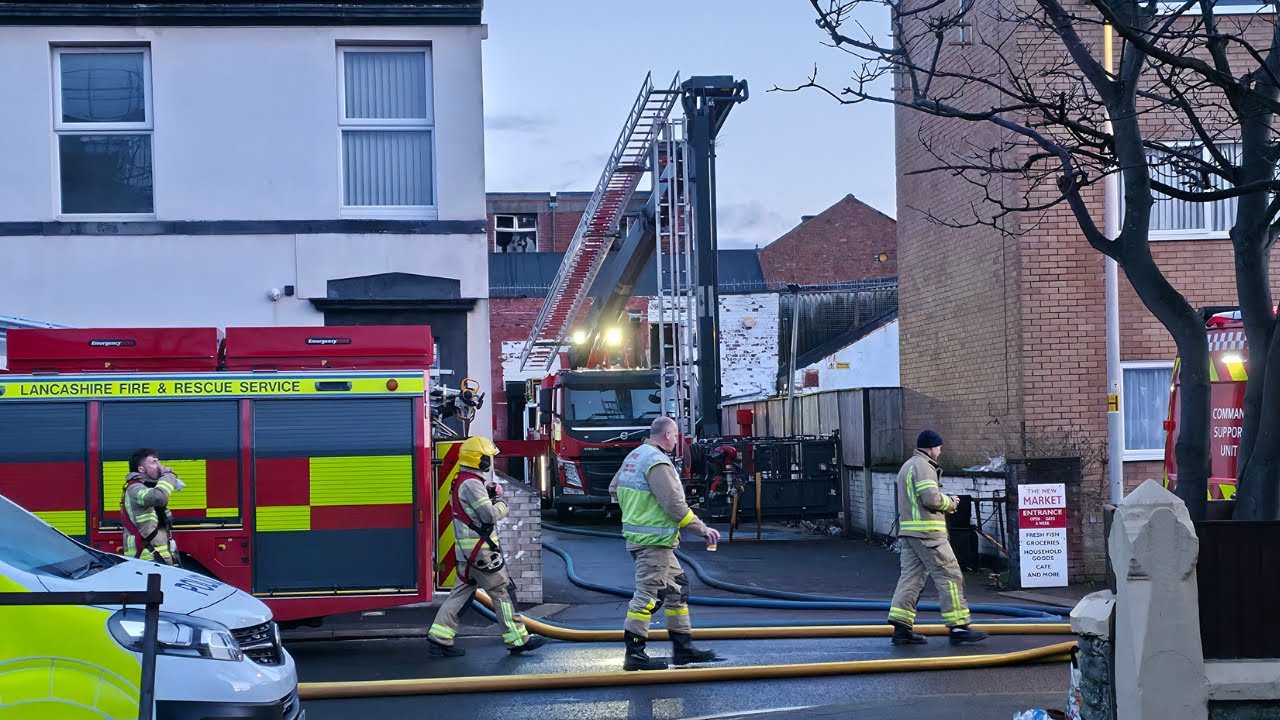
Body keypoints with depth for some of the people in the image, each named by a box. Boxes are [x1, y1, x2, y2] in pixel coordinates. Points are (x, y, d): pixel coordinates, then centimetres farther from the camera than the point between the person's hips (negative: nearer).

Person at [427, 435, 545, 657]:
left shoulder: (463, 481, 16)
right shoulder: (471, 484, -17)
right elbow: (490, 514, -20)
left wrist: (491, 494, 4)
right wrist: (502, 504, -2)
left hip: (467, 550, 10)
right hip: (480, 549, -10)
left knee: (461, 592, 10)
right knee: (501, 593, -3)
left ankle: (438, 638, 8)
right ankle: (517, 640, 2)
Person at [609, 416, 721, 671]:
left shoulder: (634, 456, 14)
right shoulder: (658, 462, -17)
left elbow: (614, 488, 22)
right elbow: (675, 504, -20)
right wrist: (702, 529, -13)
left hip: (636, 532, 11)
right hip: (653, 539, -11)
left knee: (677, 585, 16)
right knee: (649, 593, -8)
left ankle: (683, 646, 20)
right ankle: (634, 653, -5)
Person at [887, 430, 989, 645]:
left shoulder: (908, 467, 23)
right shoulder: (923, 466, -10)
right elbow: (931, 499, -20)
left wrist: (946, 500, 12)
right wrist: (950, 503, -2)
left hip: (909, 531, 10)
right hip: (927, 531, -10)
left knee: (911, 577, 8)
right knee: (949, 576, -5)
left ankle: (901, 627, 3)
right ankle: (958, 627, -5)